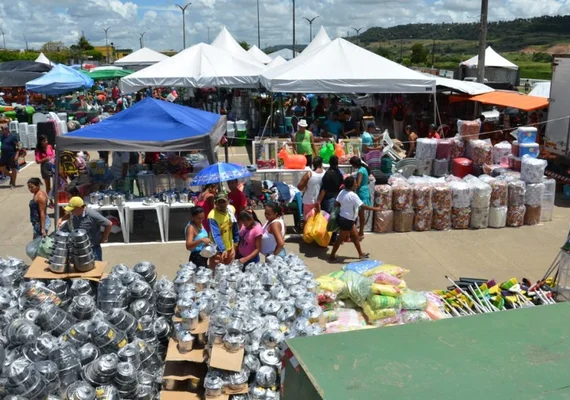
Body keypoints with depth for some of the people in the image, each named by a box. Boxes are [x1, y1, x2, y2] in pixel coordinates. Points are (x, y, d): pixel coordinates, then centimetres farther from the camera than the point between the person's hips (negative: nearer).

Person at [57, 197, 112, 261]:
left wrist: (104, 238, -10)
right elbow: (69, 214, 21)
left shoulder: (92, 215, -26)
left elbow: (109, 224, -20)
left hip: (93, 249, -6)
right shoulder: (74, 213, -6)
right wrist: (62, 219, 1)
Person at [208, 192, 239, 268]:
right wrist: (223, 250, -41)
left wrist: (236, 241, 14)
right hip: (218, 250, -6)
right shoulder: (212, 216, -25)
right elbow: (216, 236, -31)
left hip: (230, 248, 6)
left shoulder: (231, 210, -5)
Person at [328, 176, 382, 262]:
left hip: (343, 218, 9)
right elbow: (363, 206, -25)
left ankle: (361, 254, 33)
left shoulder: (342, 192, -1)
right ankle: (332, 257, 14)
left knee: (355, 236, 20)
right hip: (346, 220, -9)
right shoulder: (353, 195, -25)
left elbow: (336, 204, 3)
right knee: (340, 239, 4)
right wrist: (376, 209, -18)